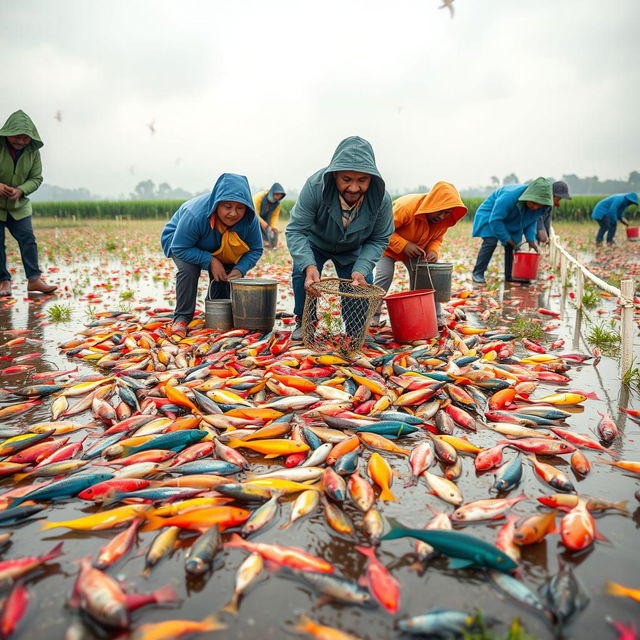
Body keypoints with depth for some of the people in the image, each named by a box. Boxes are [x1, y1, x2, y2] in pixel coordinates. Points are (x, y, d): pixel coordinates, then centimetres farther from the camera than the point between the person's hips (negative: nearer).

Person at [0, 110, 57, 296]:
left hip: (19, 206, 3)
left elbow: (36, 178, 0)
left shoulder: (32, 151, -5)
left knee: (28, 239, -4)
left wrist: (21, 190, -20)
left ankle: (34, 279, 1)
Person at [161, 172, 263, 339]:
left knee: (226, 272, -11)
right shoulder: (196, 215, -43)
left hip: (219, 248, 5)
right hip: (180, 239, -4)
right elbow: (180, 248, -33)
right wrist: (210, 261, -40)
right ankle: (182, 318, -18)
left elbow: (255, 250, -16)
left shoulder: (250, 219, -29)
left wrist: (240, 269, -34)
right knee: (188, 269, -30)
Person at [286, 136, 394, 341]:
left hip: (353, 250, 2)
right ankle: (304, 323, -1)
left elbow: (379, 239, -17)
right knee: (302, 272, -24)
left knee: (363, 285, -7)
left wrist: (361, 269, -34)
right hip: (315, 242, -2)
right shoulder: (315, 186, -38)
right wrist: (309, 265, -50)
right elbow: (295, 230, -34)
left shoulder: (381, 199, -31)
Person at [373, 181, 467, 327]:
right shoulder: (406, 206, -37)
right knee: (384, 276, -21)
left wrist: (433, 251, -23)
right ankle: (373, 316, -9)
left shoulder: (443, 219, -17)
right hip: (389, 245, -5)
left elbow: (437, 238, 0)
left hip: (416, 250, 5)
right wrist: (403, 245, -39)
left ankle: (437, 317, 4)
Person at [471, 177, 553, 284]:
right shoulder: (509, 197, -41)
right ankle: (477, 273, -15)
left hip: (512, 223, 6)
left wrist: (531, 239, -15)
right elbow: (494, 220, -35)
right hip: (491, 214, -6)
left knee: (512, 246, -3)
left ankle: (510, 276, 7)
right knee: (490, 242, -21)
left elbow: (532, 221, -1)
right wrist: (507, 238, -29)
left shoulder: (540, 207, -20)